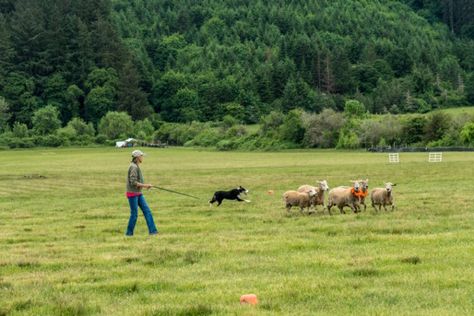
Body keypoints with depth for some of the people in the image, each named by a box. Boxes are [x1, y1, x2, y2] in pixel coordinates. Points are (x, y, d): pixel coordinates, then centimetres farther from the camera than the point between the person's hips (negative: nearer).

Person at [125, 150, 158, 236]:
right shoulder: (134, 167, -18)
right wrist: (145, 185, -17)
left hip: (138, 193, 9)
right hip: (132, 193, -9)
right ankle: (129, 233, 10)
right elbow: (133, 182, -23)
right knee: (134, 214, -2)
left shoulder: (136, 167, 12)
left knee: (147, 211, 3)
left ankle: (152, 230, 1)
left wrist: (145, 185, 6)